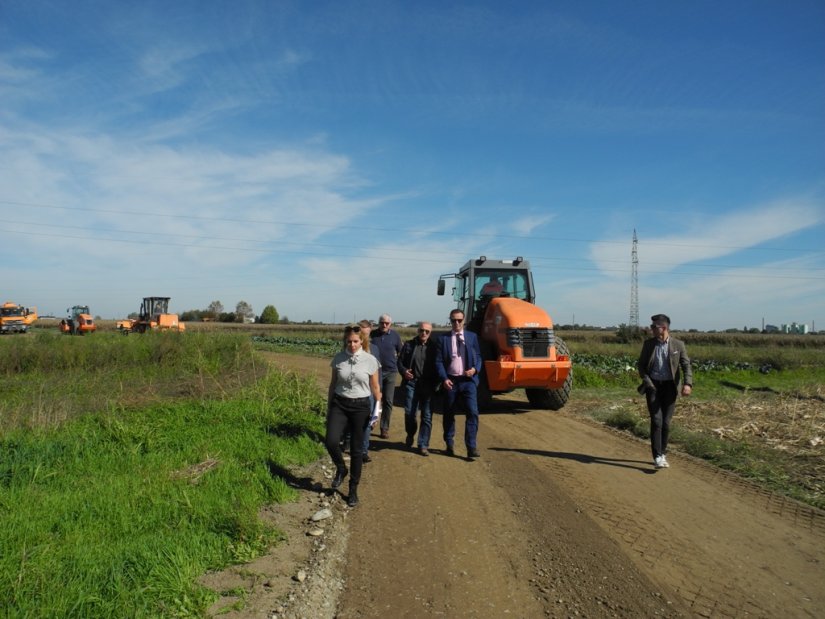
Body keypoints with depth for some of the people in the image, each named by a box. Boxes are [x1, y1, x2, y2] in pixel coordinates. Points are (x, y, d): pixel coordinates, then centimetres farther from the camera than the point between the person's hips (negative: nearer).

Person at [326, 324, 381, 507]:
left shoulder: (370, 360, -6)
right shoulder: (338, 359, -1)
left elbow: (375, 387, 1)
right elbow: (333, 384, 9)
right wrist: (328, 407, 11)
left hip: (360, 406, -1)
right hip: (339, 404, 1)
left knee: (356, 450, 5)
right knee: (331, 441, -17)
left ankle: (353, 490, 21)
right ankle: (341, 469, 15)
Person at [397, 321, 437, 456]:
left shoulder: (433, 347, 4)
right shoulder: (408, 345, 6)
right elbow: (400, 361, 9)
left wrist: (436, 382, -7)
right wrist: (404, 371, -10)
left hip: (428, 385, 0)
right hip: (411, 383, 0)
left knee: (427, 416, 1)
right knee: (409, 413, 0)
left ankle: (423, 445, 10)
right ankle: (410, 434, 30)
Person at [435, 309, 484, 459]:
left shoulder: (472, 337, 8)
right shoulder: (443, 339, 3)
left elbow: (478, 356, 9)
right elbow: (439, 361, -1)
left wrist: (475, 369, -11)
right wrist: (444, 378, -14)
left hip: (468, 380, 0)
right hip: (450, 381, 0)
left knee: (472, 412, -11)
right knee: (449, 414, 10)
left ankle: (471, 447, -8)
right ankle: (449, 445, 26)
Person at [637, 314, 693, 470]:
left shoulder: (678, 345, -1)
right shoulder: (648, 344, 3)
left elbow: (686, 365, -2)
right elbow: (640, 364, 9)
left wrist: (688, 383, -17)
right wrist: (647, 381, -6)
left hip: (669, 386, 0)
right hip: (653, 385, 0)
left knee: (666, 422, 4)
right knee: (656, 420, -10)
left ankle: (663, 454, 20)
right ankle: (658, 457, -12)